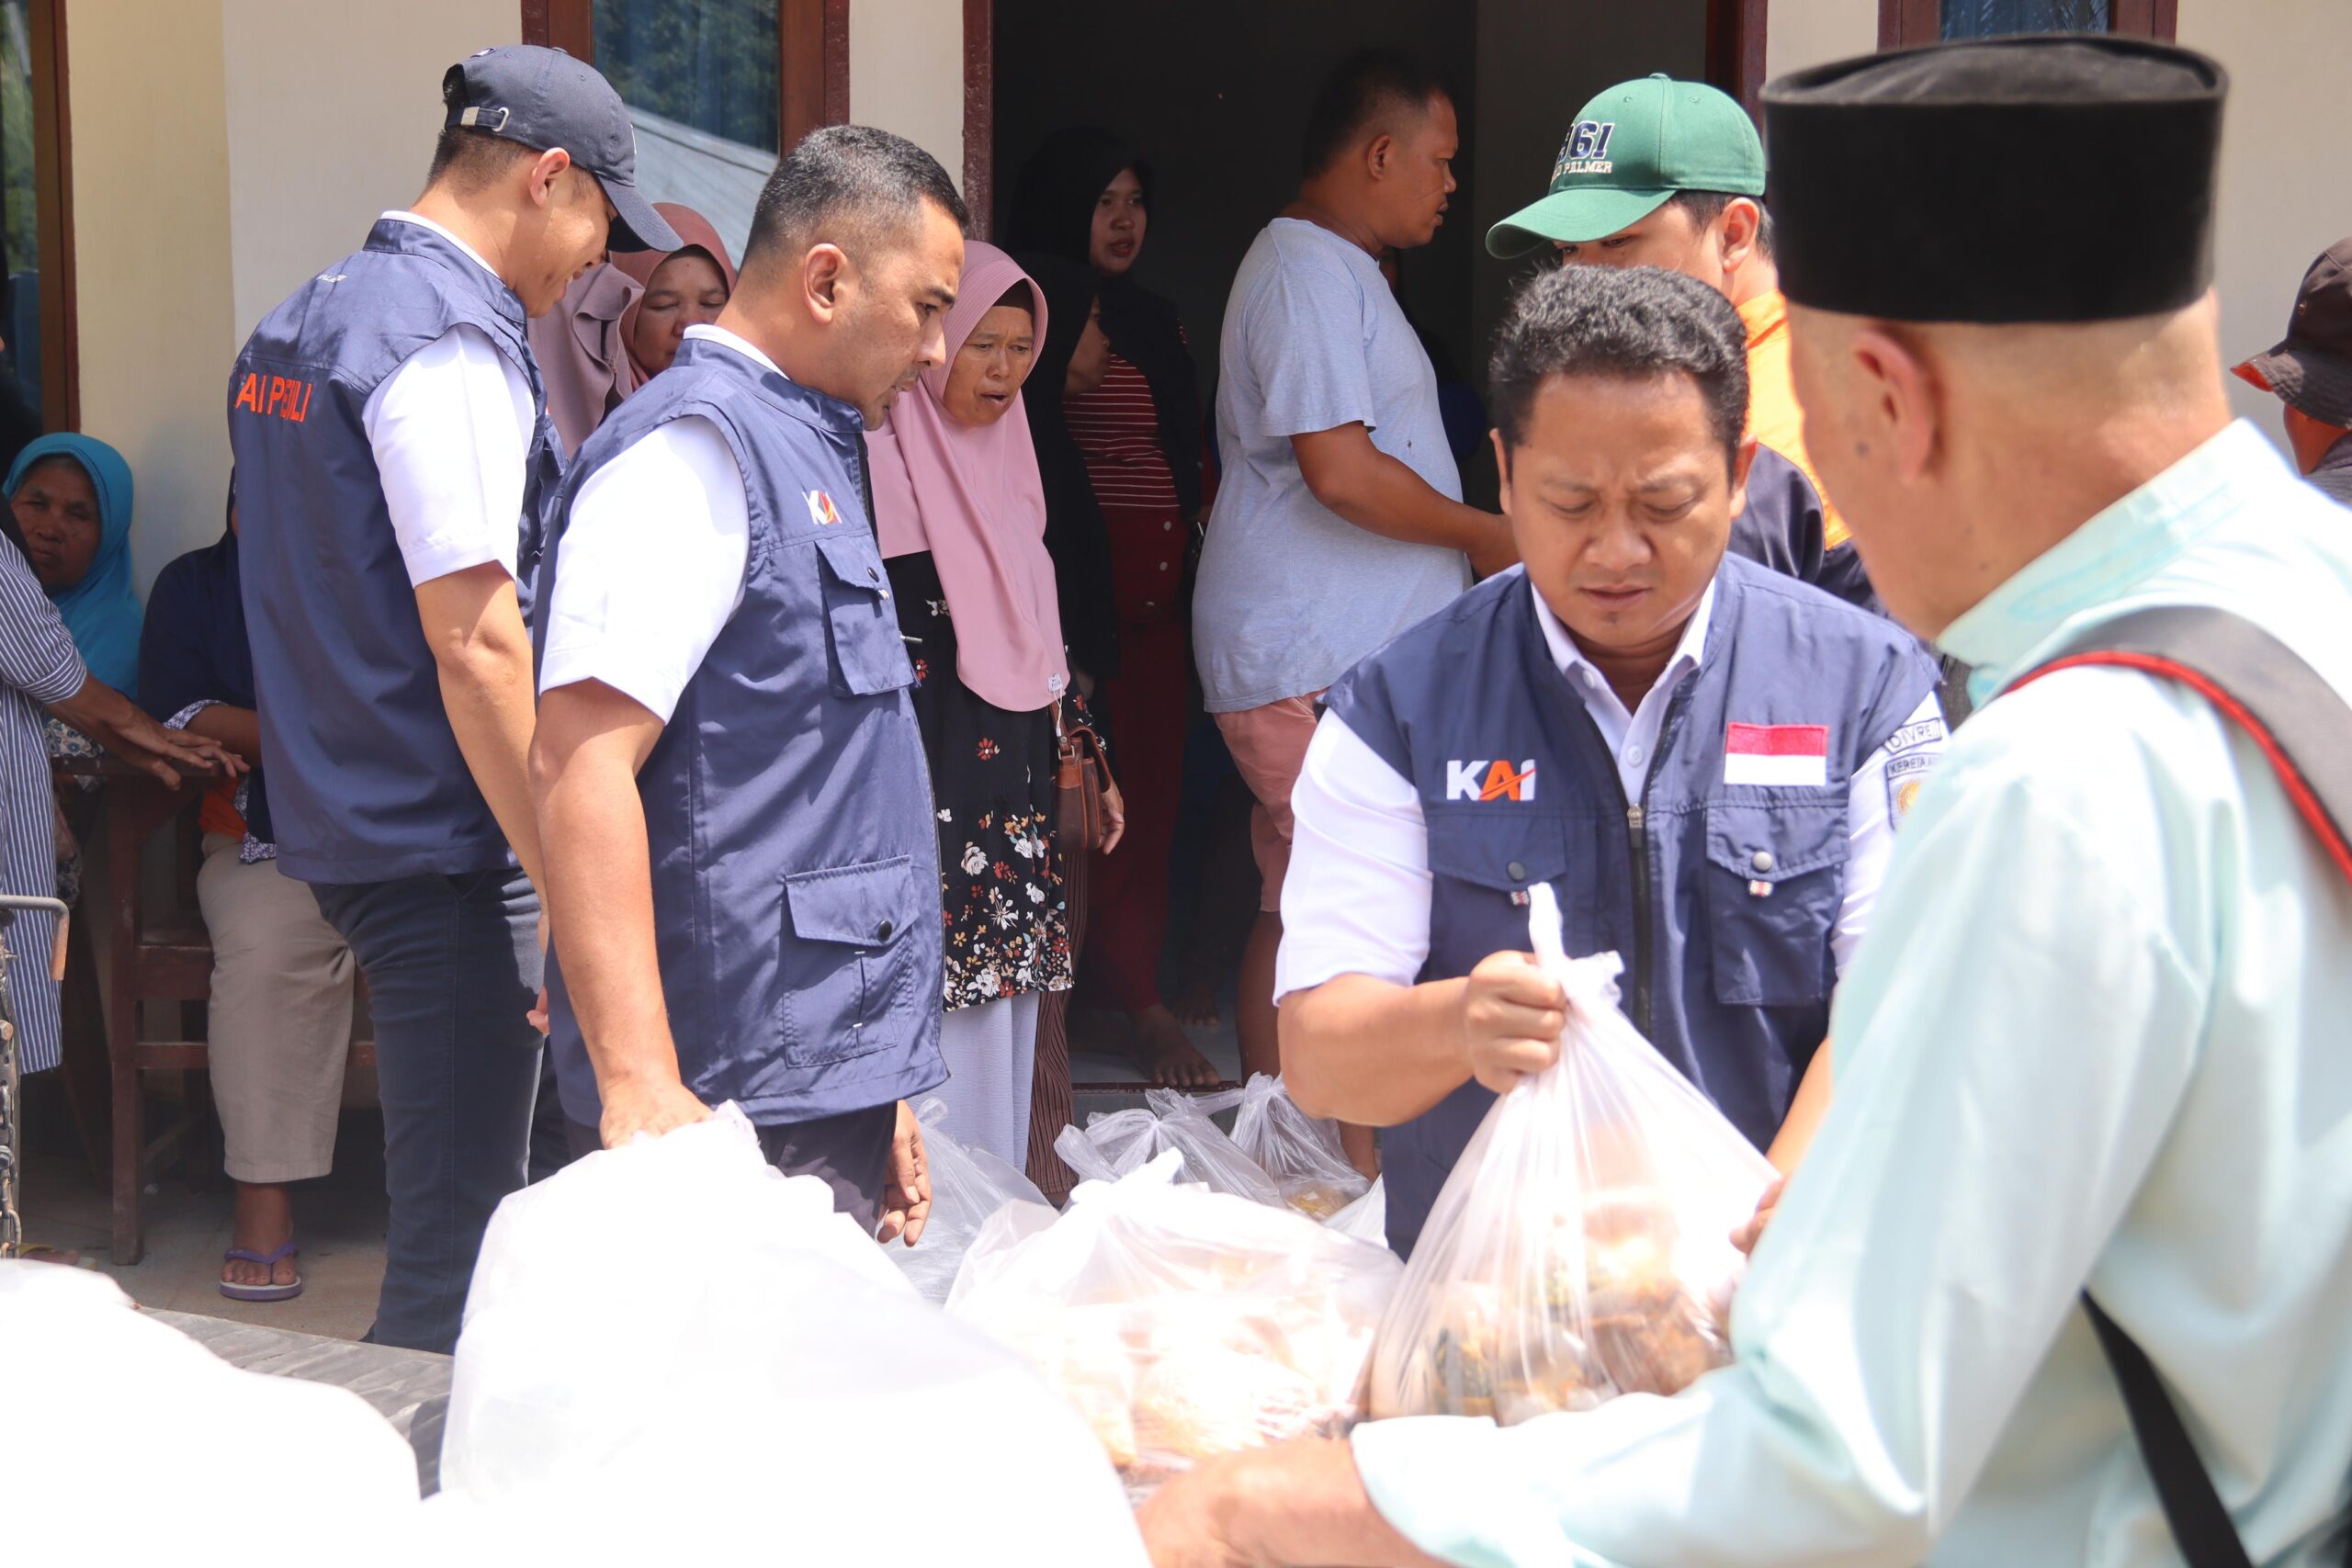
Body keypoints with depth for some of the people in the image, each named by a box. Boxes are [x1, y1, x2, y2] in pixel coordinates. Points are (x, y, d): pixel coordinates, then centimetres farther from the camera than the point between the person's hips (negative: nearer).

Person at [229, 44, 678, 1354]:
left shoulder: (299, 324, 15)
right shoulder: (452, 340, -16)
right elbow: (474, 643, -22)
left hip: (342, 833, 10)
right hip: (447, 851, -10)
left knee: (461, 1207, 19)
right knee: (459, 1249, -4)